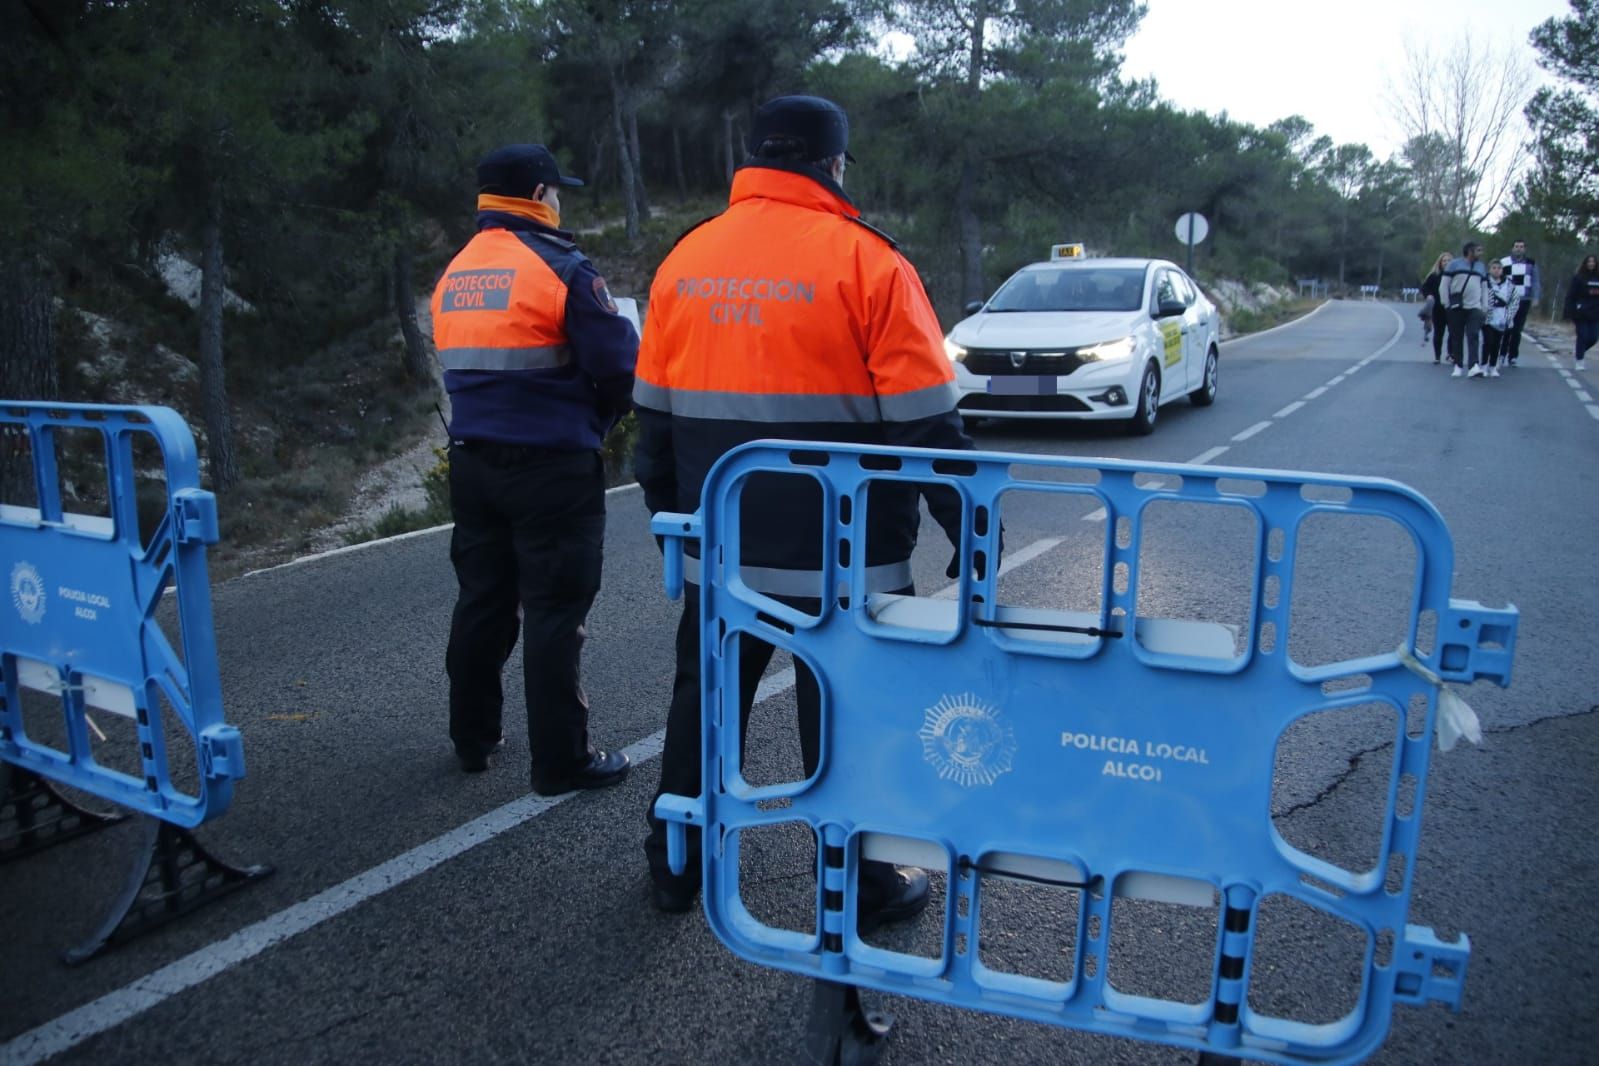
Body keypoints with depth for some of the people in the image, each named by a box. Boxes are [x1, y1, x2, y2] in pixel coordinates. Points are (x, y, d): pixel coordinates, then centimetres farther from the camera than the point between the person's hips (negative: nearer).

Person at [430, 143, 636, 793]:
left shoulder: (453, 274, 11)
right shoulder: (561, 268, -11)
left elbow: (463, 365, 14)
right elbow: (618, 367, -13)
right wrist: (598, 415, 6)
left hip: (472, 461, 7)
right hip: (551, 466, -7)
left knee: (482, 600, 17)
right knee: (555, 611, 0)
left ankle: (473, 738, 29)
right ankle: (561, 760, 8)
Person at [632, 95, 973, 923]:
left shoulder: (684, 259, 6)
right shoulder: (865, 262, -11)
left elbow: (654, 410, 11)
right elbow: (923, 418, -12)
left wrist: (668, 511, 23)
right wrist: (967, 525, -3)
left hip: (719, 550, 5)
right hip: (844, 557, -4)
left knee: (702, 701, 19)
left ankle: (675, 865, 32)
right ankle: (862, 890, 23)